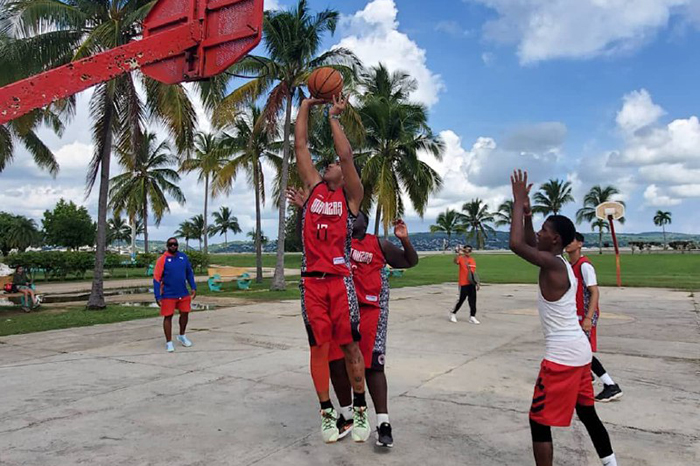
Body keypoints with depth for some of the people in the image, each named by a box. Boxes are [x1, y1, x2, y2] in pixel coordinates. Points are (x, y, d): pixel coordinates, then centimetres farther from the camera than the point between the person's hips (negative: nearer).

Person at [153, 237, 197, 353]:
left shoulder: (184, 257, 3)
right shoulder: (162, 259, -9)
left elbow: (189, 273, 13)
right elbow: (156, 278, -10)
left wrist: (193, 287, 6)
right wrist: (158, 297, -14)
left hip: (184, 293, 4)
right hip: (168, 295, -4)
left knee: (185, 313, 13)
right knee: (168, 317, 2)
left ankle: (182, 336, 35)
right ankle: (169, 342, 14)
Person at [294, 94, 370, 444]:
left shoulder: (352, 195, 6)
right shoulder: (312, 186, 14)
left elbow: (346, 154, -8)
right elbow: (300, 145, 11)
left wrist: (334, 117, -1)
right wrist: (306, 105, 12)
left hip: (340, 280, -2)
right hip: (312, 280, 3)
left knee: (350, 346, 3)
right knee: (319, 347, 7)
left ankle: (360, 409, 20)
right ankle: (327, 412, 21)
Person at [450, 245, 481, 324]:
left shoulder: (473, 260, 12)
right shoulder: (461, 258, -4)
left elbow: (474, 273, 17)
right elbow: (456, 261, -29)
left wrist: (477, 283, 15)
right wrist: (459, 254, -44)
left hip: (472, 284, 5)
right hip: (463, 284, -5)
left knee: (473, 301, 3)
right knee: (461, 299, 1)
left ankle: (472, 317, 10)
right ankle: (453, 313, 20)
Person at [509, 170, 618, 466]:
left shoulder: (553, 265, -18)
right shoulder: (560, 264, 10)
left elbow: (516, 244, -30)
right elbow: (529, 245, 23)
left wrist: (518, 202, -19)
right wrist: (527, 212, 9)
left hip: (562, 355, -10)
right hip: (578, 350, 10)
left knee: (539, 422, 1)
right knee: (587, 413, 24)